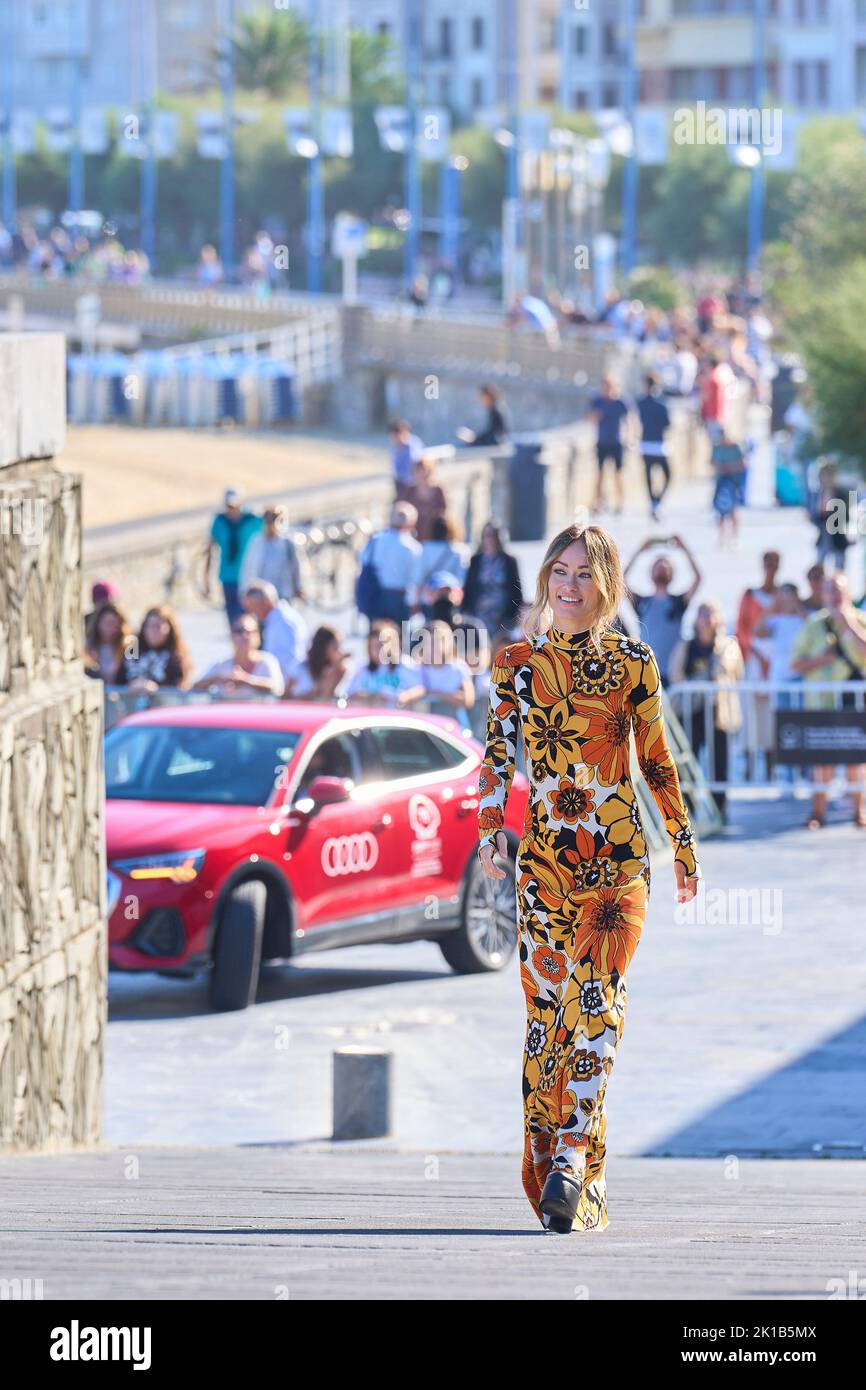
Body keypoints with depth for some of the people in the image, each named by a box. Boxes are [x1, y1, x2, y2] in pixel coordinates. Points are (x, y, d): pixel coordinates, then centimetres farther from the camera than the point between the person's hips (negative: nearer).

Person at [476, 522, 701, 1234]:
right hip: (546, 855, 1)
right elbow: (498, 754, 4)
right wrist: (491, 831, -9)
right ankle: (549, 1163, 6)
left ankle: (572, 1151, -24)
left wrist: (685, 849, 14)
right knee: (548, 1004, -1)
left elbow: (658, 762, 11)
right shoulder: (518, 661, 8)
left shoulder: (632, 662, 5)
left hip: (621, 855, -1)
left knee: (598, 996, -16)